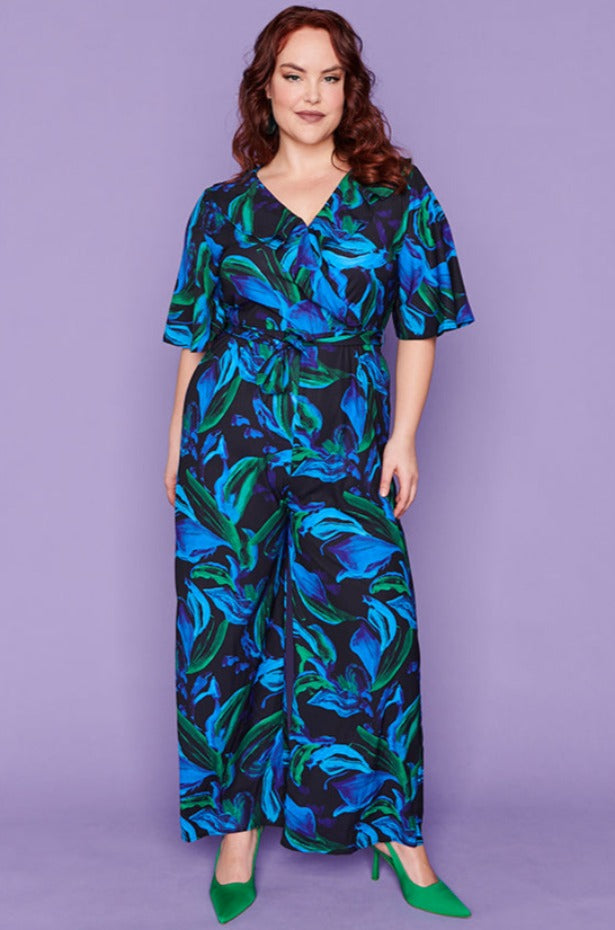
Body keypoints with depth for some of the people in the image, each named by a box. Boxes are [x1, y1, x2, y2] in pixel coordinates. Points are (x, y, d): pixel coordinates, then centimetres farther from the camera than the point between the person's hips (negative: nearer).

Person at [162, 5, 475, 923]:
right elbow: (196, 335, 9)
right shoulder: (223, 207, 6)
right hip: (231, 434, 1)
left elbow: (419, 324, 4)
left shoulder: (396, 192, 4)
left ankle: (393, 830, 14)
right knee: (228, 624, 4)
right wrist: (177, 445, 7)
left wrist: (404, 435, -2)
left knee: (367, 625, -2)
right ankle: (237, 824, 19)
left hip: (346, 439, -1)